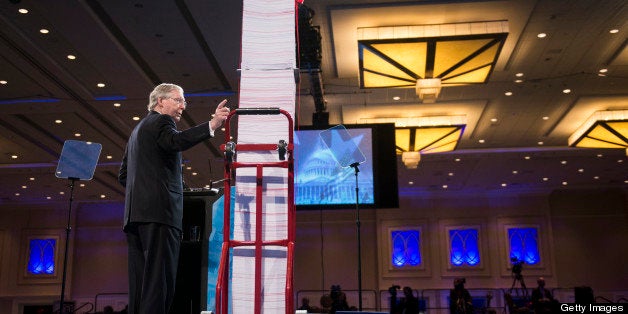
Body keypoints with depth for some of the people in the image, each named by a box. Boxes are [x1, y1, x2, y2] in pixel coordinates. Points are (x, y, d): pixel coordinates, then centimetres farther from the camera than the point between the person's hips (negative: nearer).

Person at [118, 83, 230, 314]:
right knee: (160, 277, -13)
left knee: (140, 278, 7)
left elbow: (123, 175, 29)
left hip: (134, 213, 9)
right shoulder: (160, 121, 1)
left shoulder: (138, 129, 29)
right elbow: (176, 141, -23)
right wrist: (211, 125, -31)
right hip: (159, 211, -9)